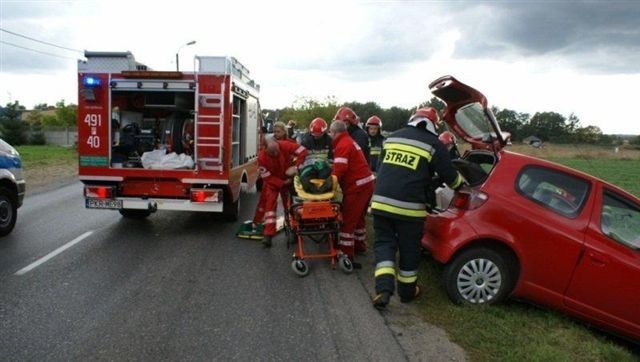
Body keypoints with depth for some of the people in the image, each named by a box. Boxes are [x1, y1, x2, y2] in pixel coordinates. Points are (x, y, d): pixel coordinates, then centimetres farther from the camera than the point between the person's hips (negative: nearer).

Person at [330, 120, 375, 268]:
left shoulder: (342, 145, -13)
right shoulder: (349, 141, 18)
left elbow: (340, 170, -21)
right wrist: (332, 167, 10)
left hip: (356, 187, -10)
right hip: (366, 183, 10)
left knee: (348, 219, -5)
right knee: (358, 216, 22)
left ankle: (345, 254, -3)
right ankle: (359, 244, 34)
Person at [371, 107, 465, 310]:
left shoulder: (392, 137, 15)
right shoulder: (433, 144, 1)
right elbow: (450, 176, 5)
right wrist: (462, 186, 26)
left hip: (381, 202, 3)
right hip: (409, 207, -3)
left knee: (384, 244, 12)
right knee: (409, 249, 13)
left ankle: (384, 289, -4)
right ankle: (407, 292, 27)